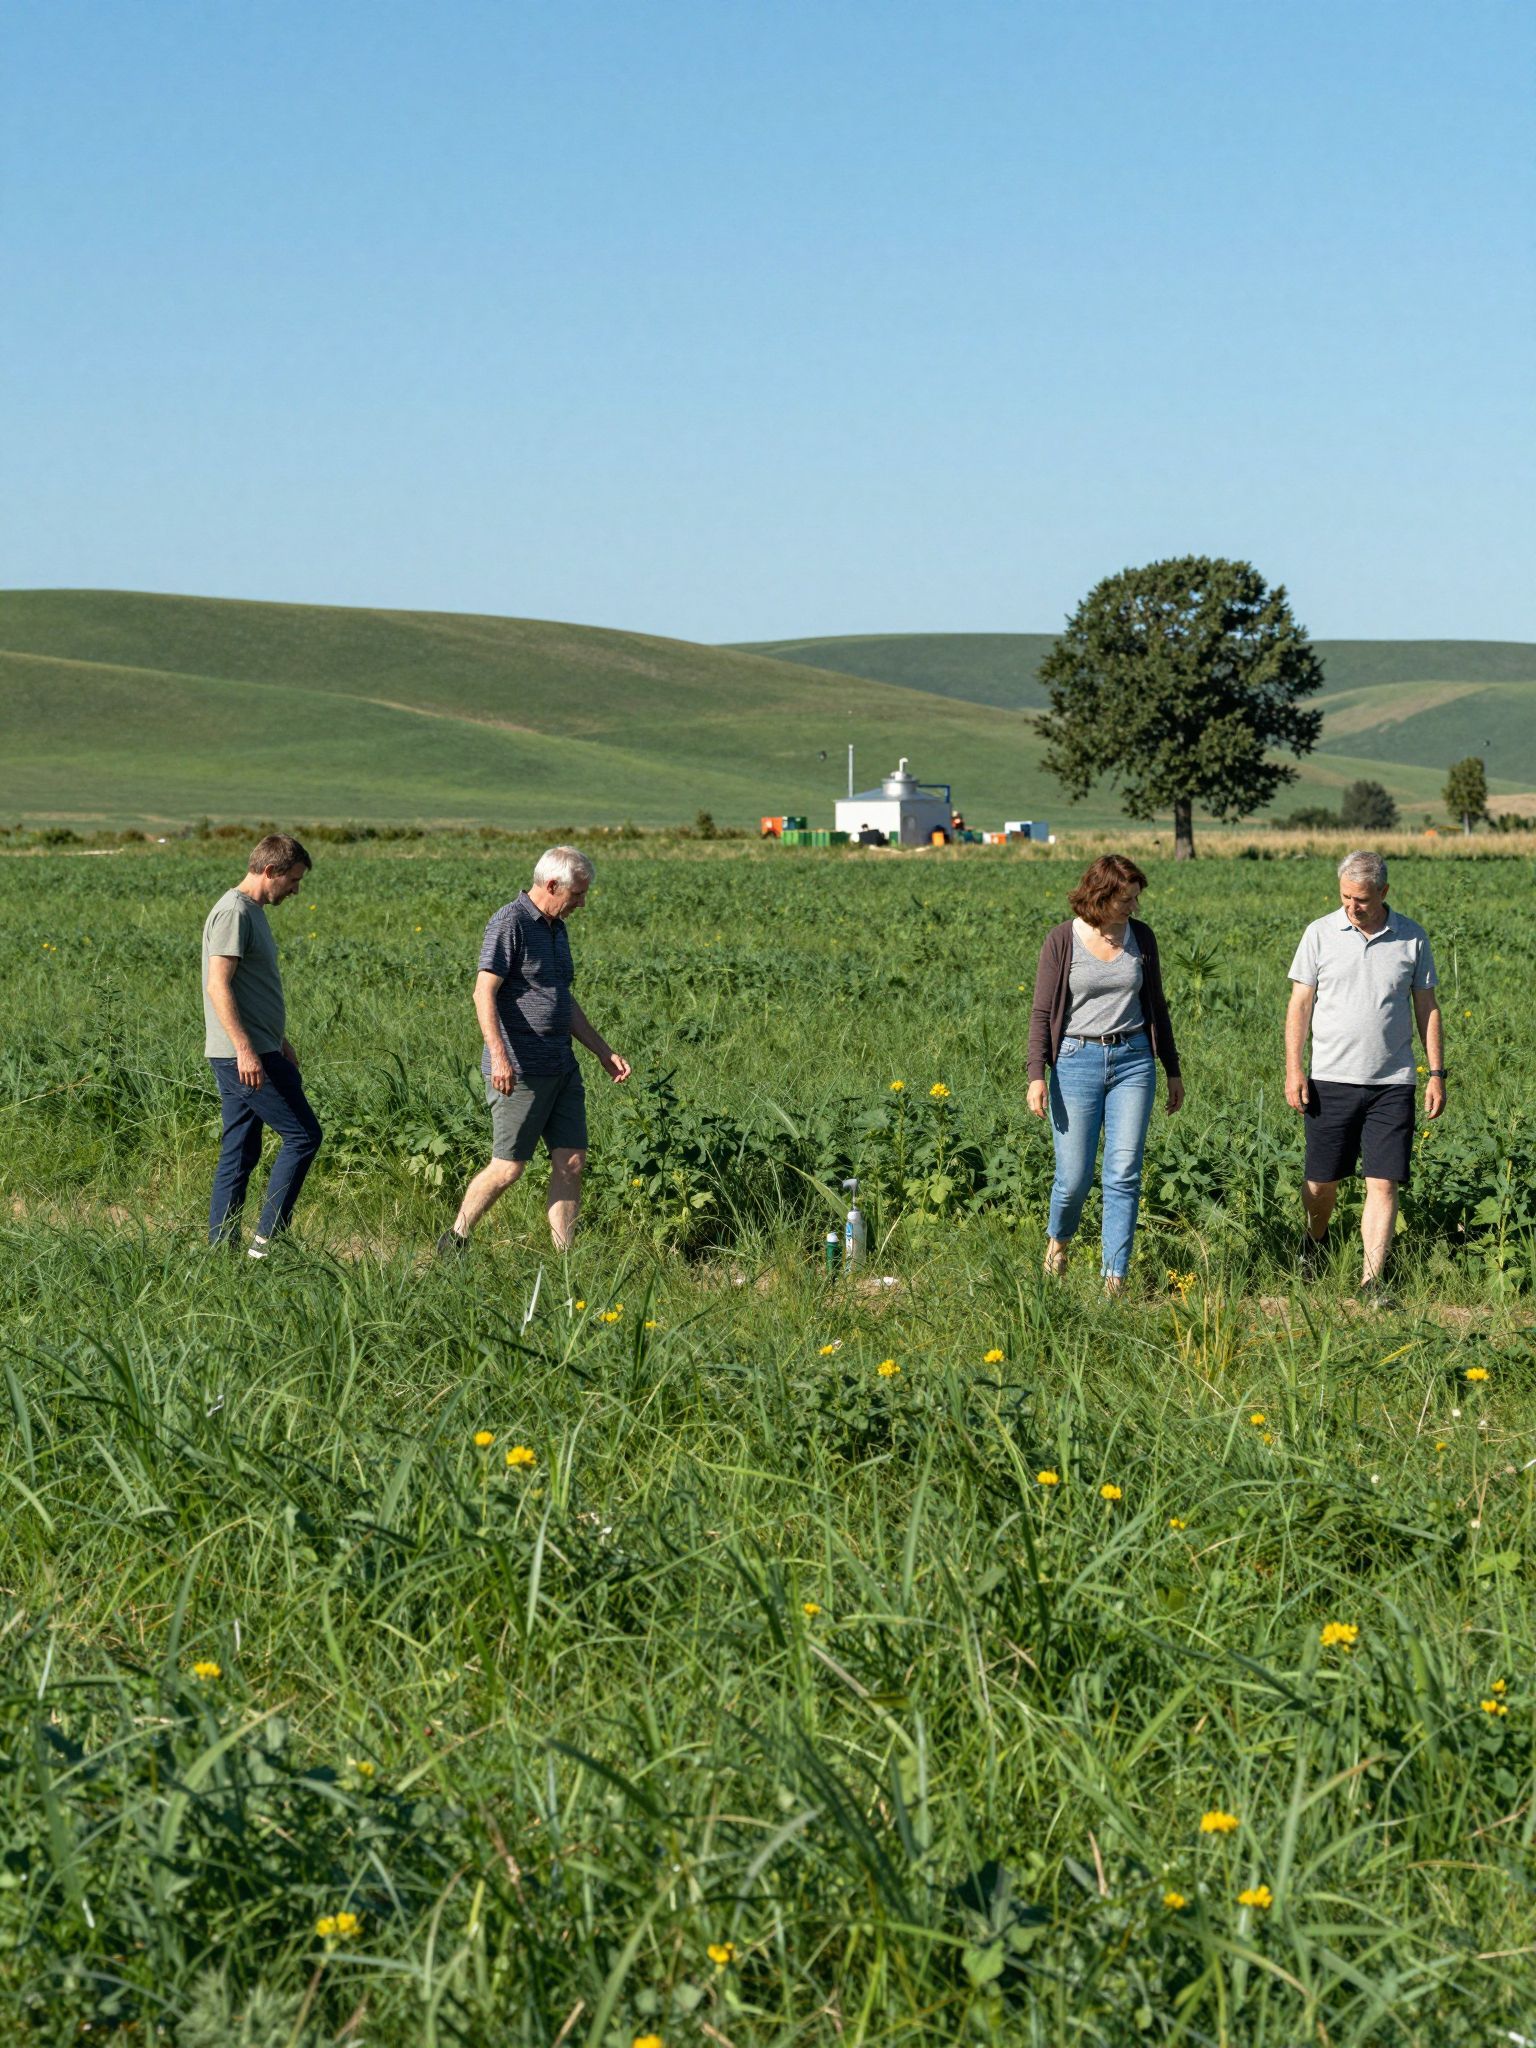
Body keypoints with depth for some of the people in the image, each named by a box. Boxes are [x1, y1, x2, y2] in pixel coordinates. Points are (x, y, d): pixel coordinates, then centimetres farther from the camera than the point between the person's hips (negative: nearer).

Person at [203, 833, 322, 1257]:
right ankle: (266, 1238, -7)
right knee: (303, 1135, -8)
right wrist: (245, 1049, -26)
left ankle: (220, 1248, 11)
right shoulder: (233, 912, -13)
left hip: (255, 1052, 10)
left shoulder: (252, 912, 19)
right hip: (243, 1055, -10)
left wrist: (282, 1045, 28)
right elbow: (219, 987, -20)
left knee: (239, 1152, 9)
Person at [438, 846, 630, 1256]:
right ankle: (455, 1239, 15)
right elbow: (484, 993, -18)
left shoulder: (557, 930, 17)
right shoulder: (510, 923, -11)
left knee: (572, 1161, 3)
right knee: (508, 1167, -3)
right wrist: (498, 1054, -29)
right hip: (519, 1071, -9)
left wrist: (604, 1051, 23)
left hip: (562, 1068, 9)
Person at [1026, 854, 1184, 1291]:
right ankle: (1059, 1240, 31)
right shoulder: (1062, 940, -5)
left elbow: (1156, 1006, 14)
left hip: (1132, 1061, 2)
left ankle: (1115, 1278, -1)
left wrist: (1173, 1071, 16)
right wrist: (1037, 1075, -14)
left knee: (1124, 1174, -5)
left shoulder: (1141, 937, 5)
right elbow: (1042, 1012, -4)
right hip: (1077, 1060, -2)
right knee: (1074, 1178, -1)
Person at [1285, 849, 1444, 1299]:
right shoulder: (1320, 933, 1)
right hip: (1332, 1079, 0)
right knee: (1321, 1181, 7)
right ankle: (1316, 1240, 38)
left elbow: (1427, 1007, 10)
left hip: (1392, 1083, 0)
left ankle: (1370, 1282, -3)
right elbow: (1300, 1004, 4)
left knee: (1384, 1184, -6)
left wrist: (1437, 1073, 5)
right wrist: (1293, 1067, -4)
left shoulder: (1412, 938, 4)